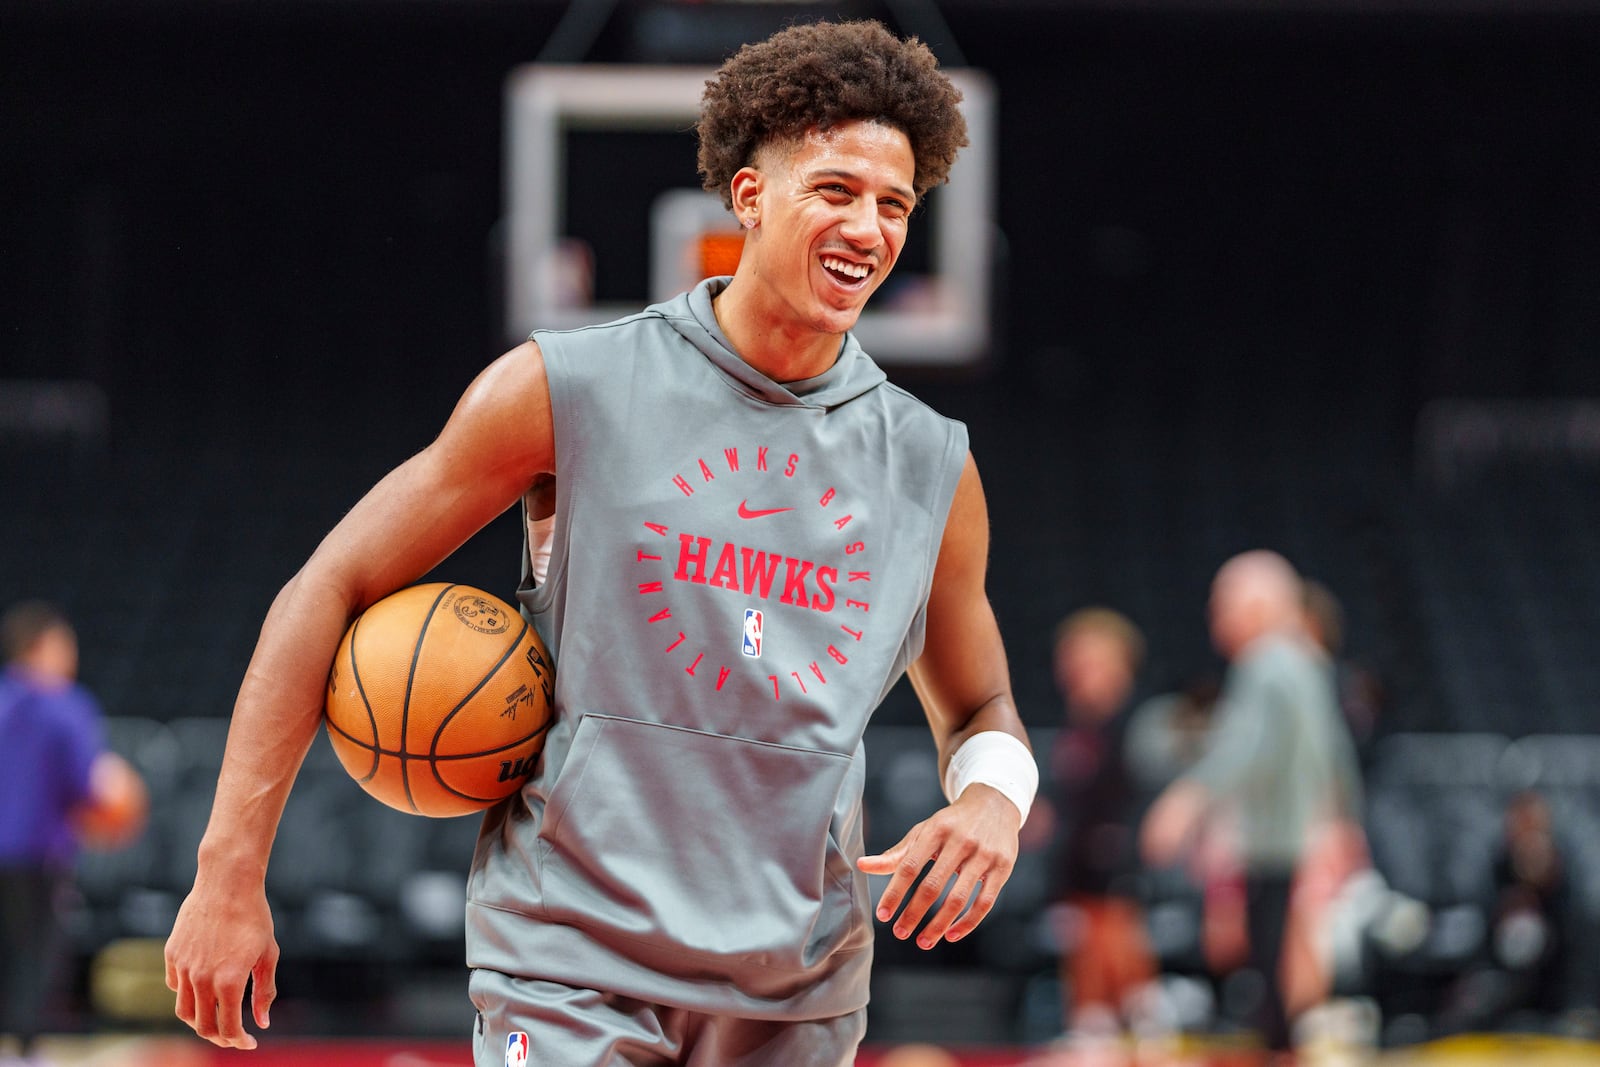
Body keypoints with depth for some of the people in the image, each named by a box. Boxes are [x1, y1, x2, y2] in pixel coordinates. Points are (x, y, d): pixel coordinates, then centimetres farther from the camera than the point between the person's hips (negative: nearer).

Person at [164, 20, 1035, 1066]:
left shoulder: (933, 468, 6)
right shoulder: (571, 391, -4)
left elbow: (979, 707, 20)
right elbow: (331, 591, -1)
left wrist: (994, 798, -6)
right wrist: (229, 875, -6)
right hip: (573, 961, -4)